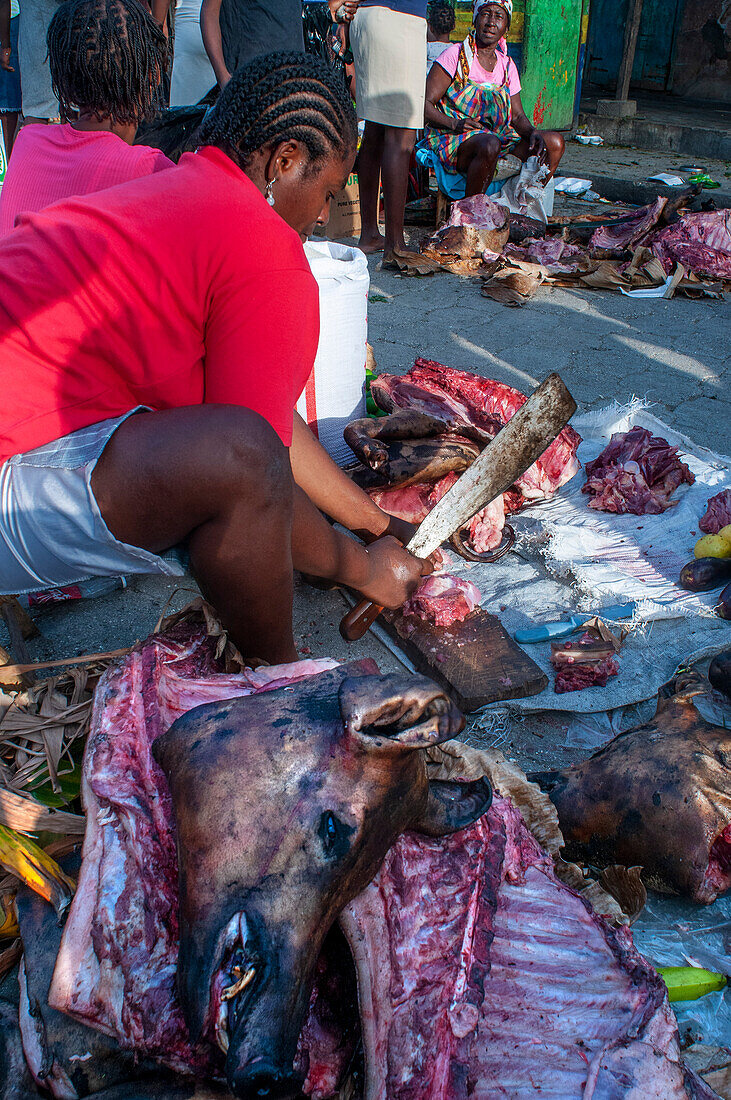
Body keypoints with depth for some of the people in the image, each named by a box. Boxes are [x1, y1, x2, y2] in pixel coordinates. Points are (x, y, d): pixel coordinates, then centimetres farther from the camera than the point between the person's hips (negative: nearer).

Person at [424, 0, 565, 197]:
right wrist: (454, 123, -27)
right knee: (490, 145, -40)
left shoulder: (507, 65, 15)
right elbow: (425, 103, -9)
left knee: (554, 142, -6)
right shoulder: (456, 55, -2)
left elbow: (518, 116, 15)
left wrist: (532, 132, -9)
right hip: (452, 138, -6)